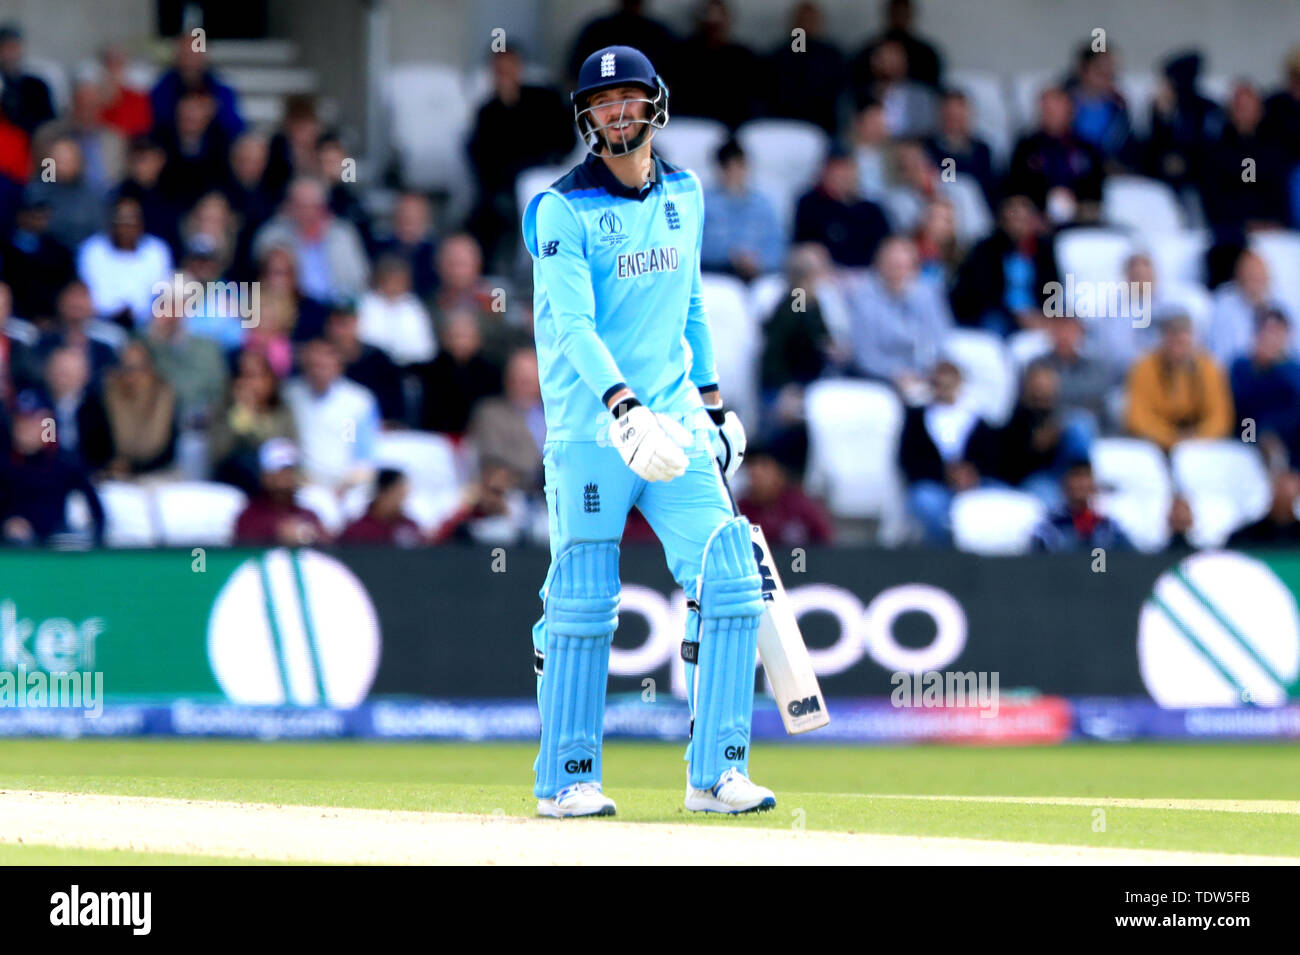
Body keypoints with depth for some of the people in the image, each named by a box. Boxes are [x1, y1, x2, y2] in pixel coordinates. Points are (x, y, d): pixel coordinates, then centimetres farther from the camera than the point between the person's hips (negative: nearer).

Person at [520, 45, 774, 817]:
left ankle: (717, 771, -3)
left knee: (731, 579, -7)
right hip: (588, 427, -5)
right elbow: (569, 323, -17)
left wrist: (713, 401, 20)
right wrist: (623, 405, -30)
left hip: (673, 424, 5)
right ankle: (568, 779, 7)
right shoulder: (564, 210, -6)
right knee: (583, 604, -3)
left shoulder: (684, 195, 13)